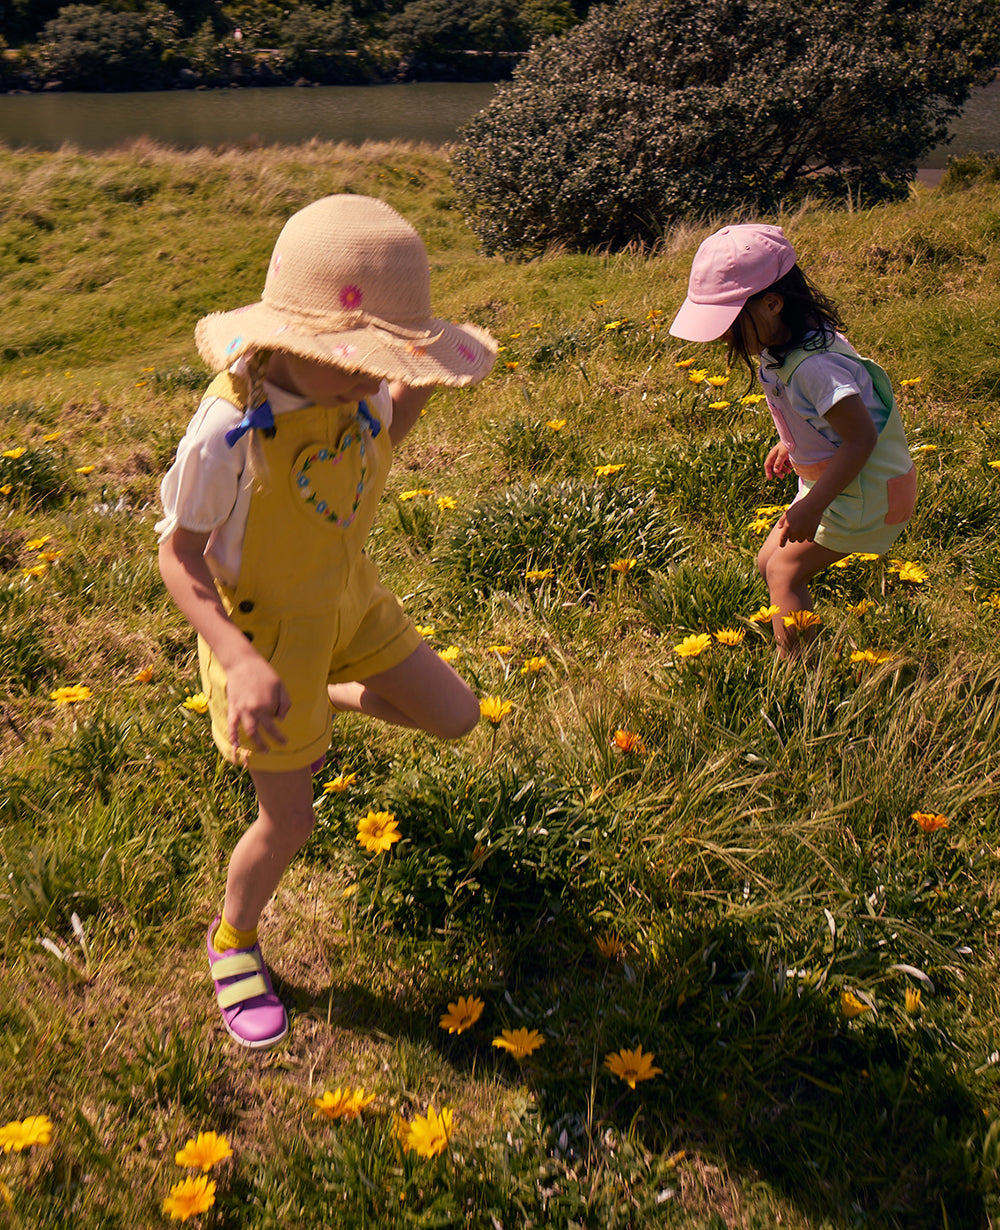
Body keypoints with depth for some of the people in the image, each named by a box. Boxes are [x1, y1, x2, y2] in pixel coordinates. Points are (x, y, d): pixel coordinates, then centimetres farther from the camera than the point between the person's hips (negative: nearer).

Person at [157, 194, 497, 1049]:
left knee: (455, 717, 11)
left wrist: (415, 390, -10)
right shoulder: (231, 428, -32)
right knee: (290, 823, 4)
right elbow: (179, 550, -22)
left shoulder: (354, 391, -13)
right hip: (266, 628, -6)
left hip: (351, 602, 6)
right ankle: (233, 941, 35)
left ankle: (326, 701, 37)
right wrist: (241, 661, -35)